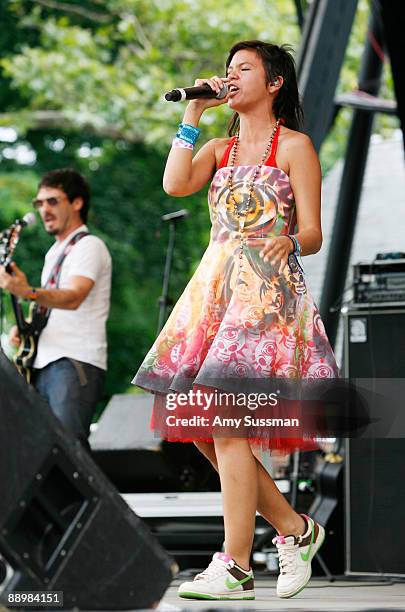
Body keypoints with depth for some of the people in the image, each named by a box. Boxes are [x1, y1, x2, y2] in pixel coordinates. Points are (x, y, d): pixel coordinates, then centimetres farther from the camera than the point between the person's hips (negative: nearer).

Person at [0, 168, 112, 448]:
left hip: (76, 364, -9)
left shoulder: (89, 246, -5)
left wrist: (28, 292, -40)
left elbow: (73, 298, -23)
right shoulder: (55, 253, 23)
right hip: (44, 364, 9)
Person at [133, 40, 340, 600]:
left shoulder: (294, 146, 3)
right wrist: (192, 114, 4)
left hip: (269, 290, -7)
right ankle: (294, 528, 15)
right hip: (216, 288, 7)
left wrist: (286, 242, -24)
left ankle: (235, 568, -14)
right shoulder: (219, 149, 20)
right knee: (202, 428, 0)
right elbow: (175, 183, 0)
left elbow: (313, 233, -3)